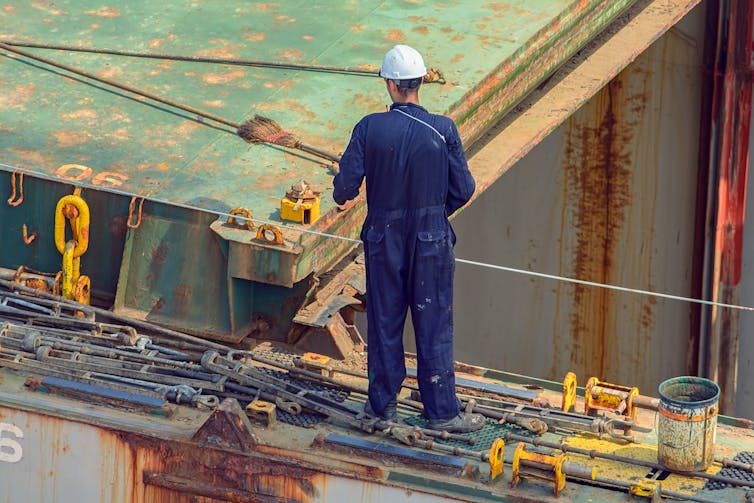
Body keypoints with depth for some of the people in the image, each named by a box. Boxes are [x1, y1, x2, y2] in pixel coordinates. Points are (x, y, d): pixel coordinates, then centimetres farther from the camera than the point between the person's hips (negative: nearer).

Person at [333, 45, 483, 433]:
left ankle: (383, 404, 25)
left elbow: (345, 188, -10)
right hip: (431, 240, -1)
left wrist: (340, 194, 15)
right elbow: (463, 189, -7)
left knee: (384, 321, 14)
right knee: (433, 325, 8)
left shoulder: (369, 128, -12)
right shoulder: (443, 130, -12)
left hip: (384, 240, 1)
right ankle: (442, 411, 14)